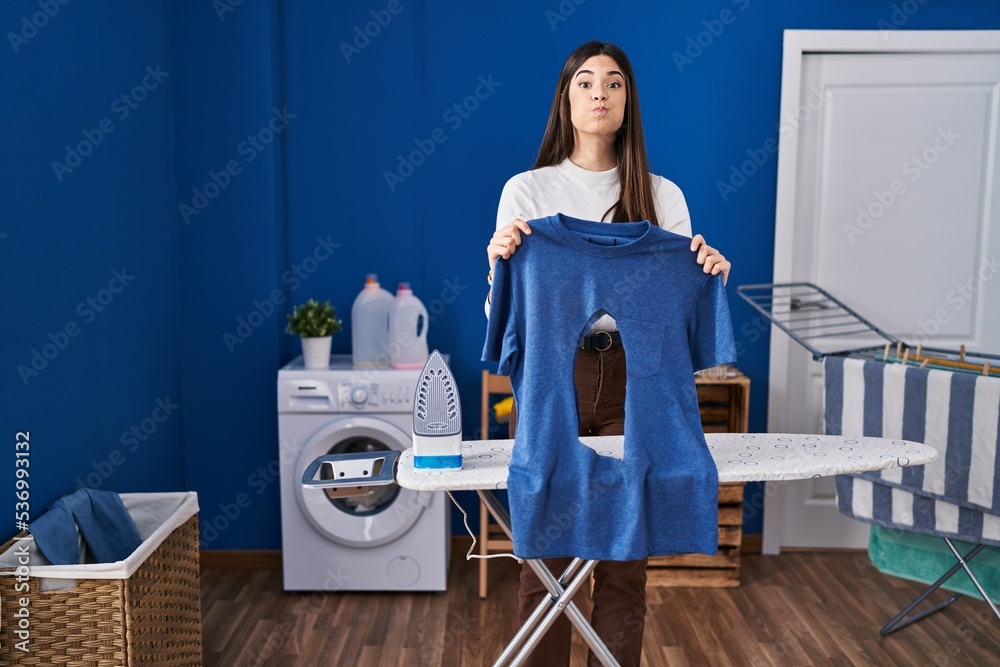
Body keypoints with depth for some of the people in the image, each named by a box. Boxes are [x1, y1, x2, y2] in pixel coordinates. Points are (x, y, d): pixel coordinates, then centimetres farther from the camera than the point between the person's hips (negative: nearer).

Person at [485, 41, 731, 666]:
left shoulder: (662, 196, 7)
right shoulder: (527, 190, 3)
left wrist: (709, 273, -12)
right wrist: (500, 264, -20)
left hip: (631, 380, 2)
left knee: (625, 559, 8)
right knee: (545, 554, 5)